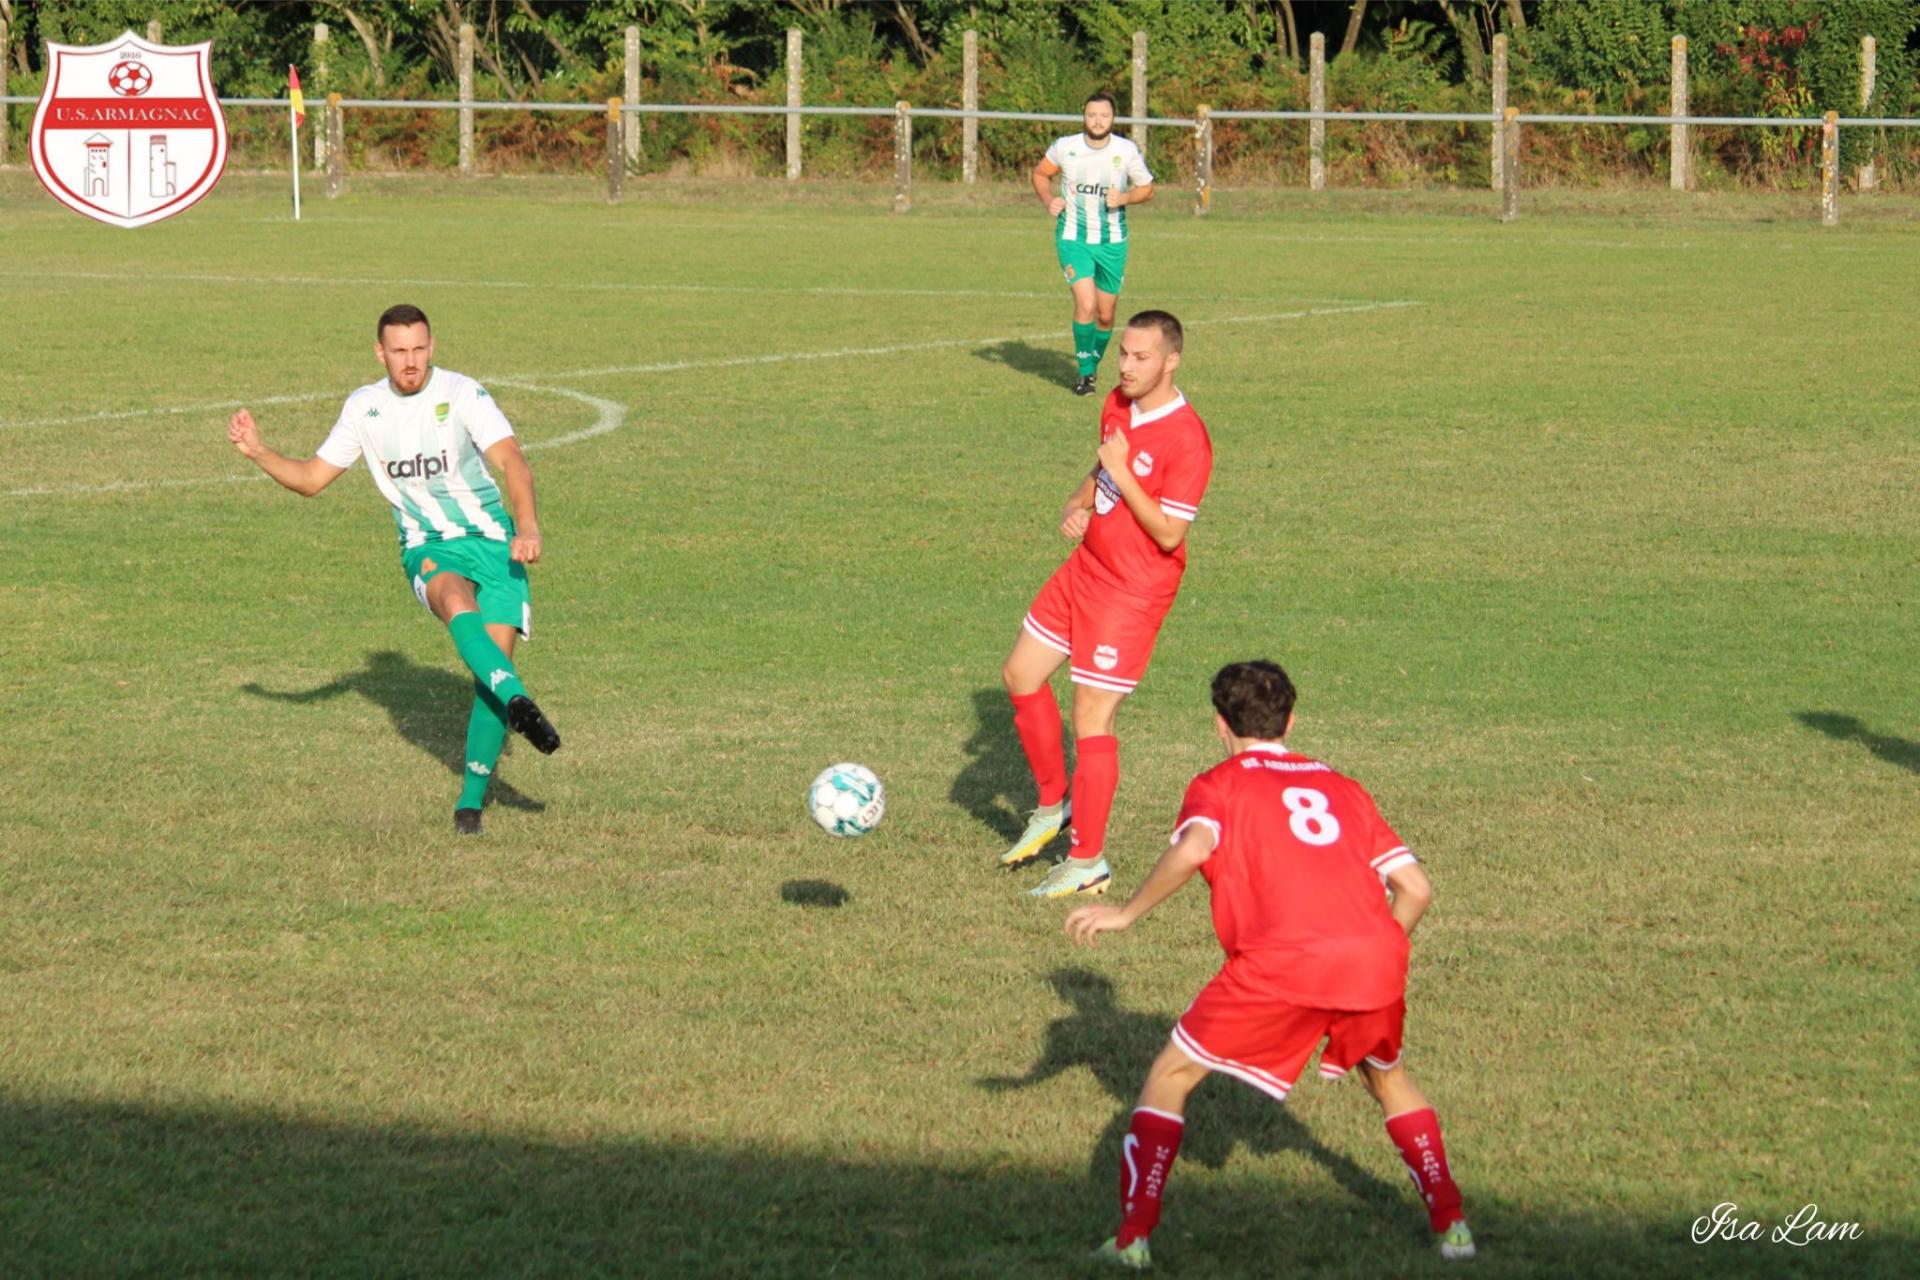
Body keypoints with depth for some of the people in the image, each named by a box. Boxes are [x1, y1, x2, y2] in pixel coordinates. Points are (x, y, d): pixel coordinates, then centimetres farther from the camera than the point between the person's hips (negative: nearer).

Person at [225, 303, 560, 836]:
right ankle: (518, 704, -54)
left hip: (490, 539, -2)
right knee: (457, 601, -34)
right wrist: (258, 452, -3)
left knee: (495, 655, -12)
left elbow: (511, 460, -23)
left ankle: (472, 797, 0)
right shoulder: (364, 408, 3)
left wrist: (526, 526, -39)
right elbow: (311, 478, 13)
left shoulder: (461, 394, -11)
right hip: (428, 549, 2)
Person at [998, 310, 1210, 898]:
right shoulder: (1117, 406, 3)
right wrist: (1078, 506, 2)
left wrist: (1122, 475, -25)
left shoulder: (1186, 438, -23)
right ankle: (1053, 804, 34)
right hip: (1086, 569, 9)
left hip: (1134, 592, -9)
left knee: (1092, 718, -6)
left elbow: (1169, 534, -24)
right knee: (1021, 675, 16)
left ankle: (1087, 863, 7)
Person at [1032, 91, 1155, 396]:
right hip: (1073, 237, -2)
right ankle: (1084, 372, -3)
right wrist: (1048, 200, -7)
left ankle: (1092, 364, 35)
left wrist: (1124, 198, -15)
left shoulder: (1127, 151, -7)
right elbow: (1041, 173, 12)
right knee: (1086, 305, -19)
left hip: (1112, 241, 2)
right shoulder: (1065, 147, -7)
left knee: (1106, 315, 9)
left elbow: (1146, 189, 5)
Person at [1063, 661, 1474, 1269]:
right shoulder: (1341, 787, 27)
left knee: (1171, 1076, 12)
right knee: (1389, 1078, 33)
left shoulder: (1218, 784, 15)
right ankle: (1451, 1222, 28)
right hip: (1377, 957, 4)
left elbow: (1192, 850, -9)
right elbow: (1415, 888, 19)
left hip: (1283, 964, -4)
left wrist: (1126, 913, -1)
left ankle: (1133, 1236, 5)